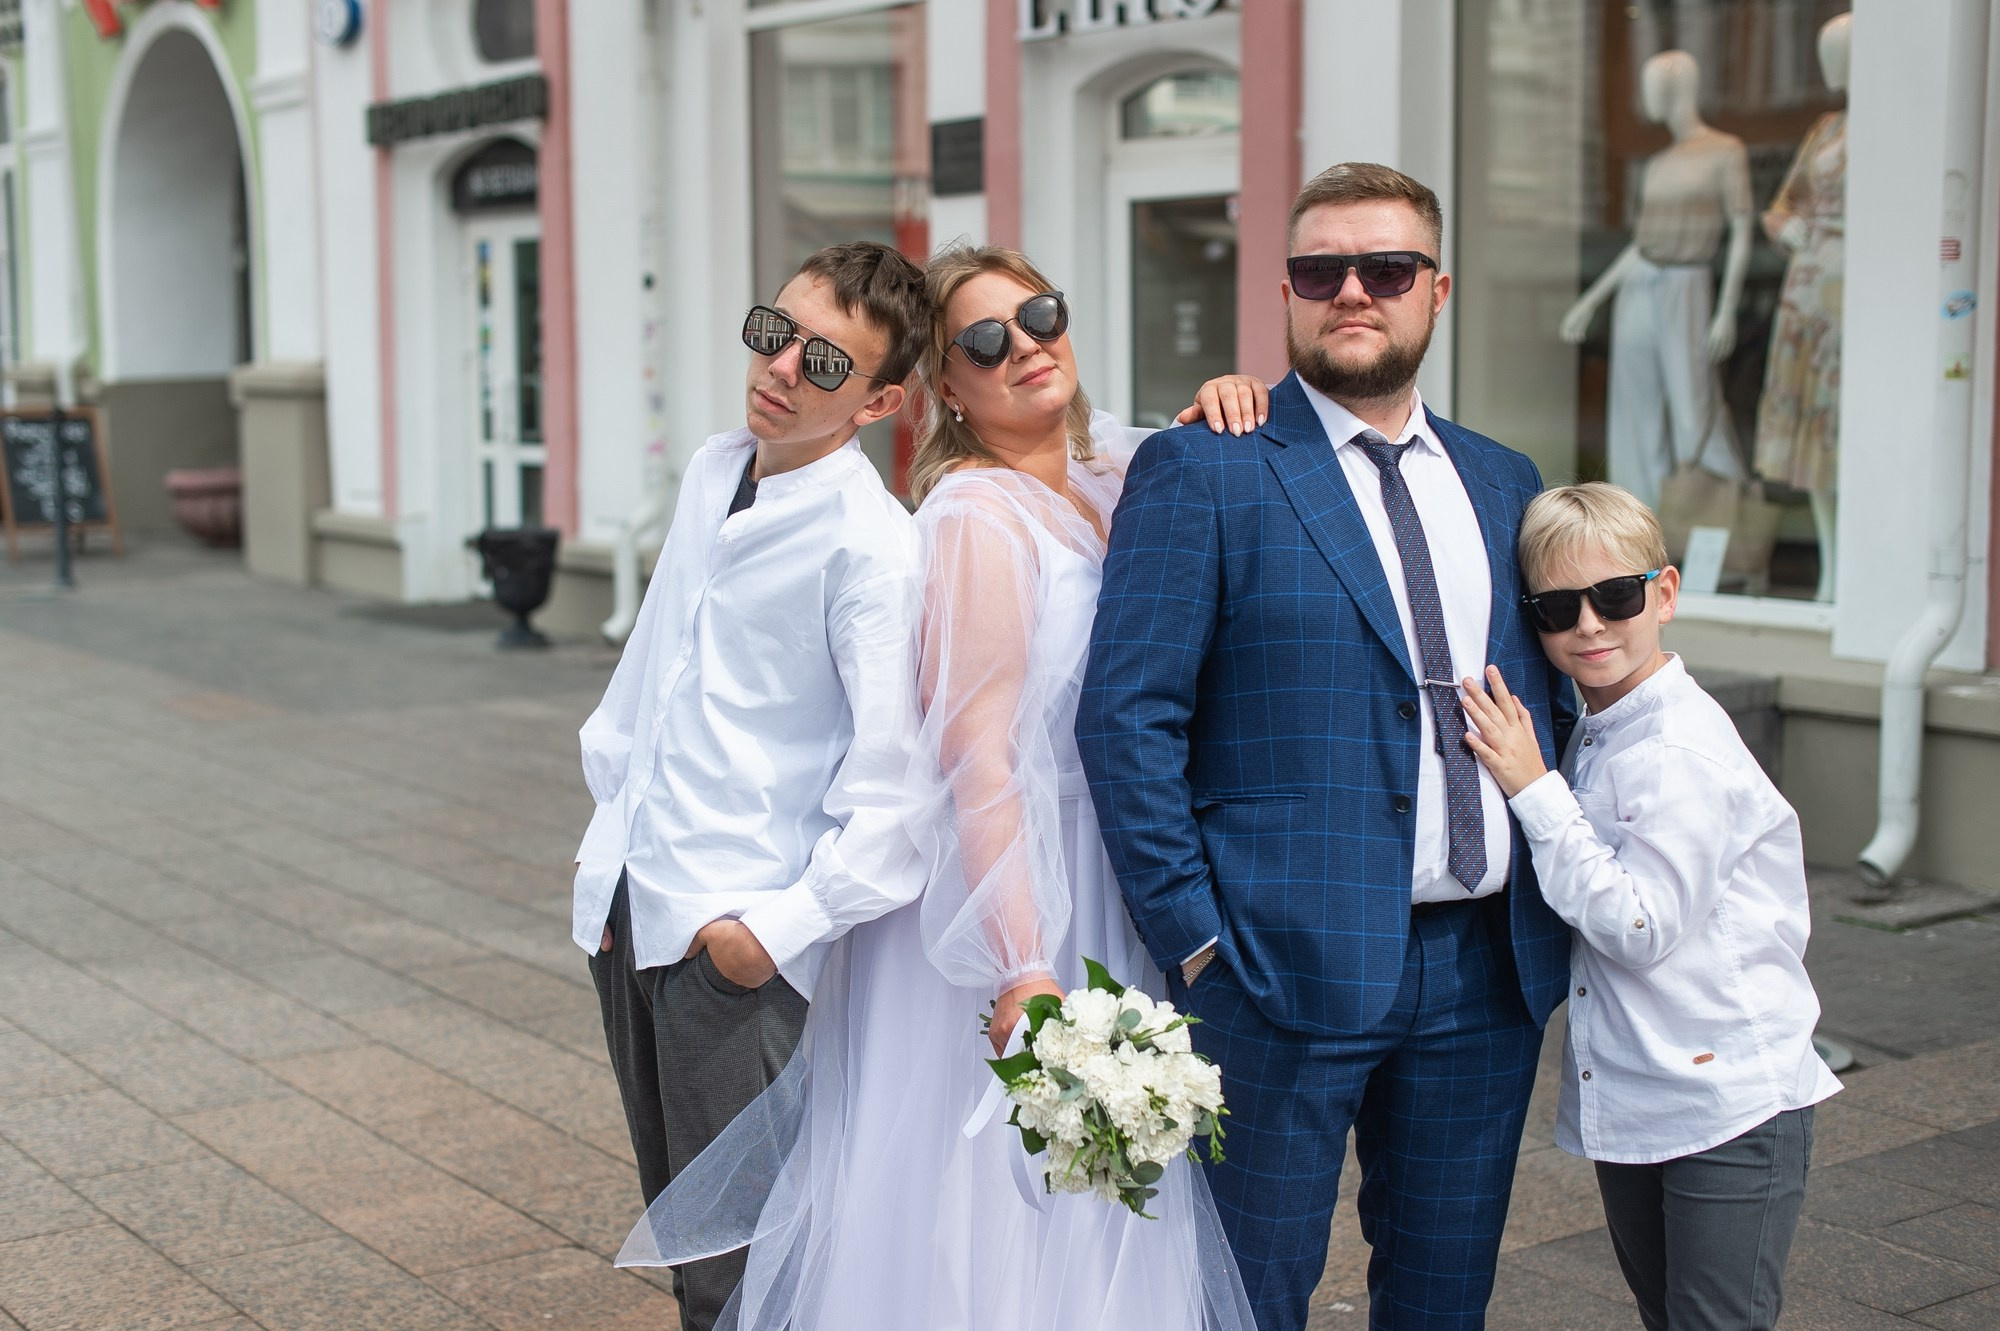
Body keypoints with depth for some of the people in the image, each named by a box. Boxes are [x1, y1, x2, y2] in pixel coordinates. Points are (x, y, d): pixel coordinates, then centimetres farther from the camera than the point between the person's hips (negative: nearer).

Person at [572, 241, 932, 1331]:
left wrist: (786, 925, -18)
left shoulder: (874, 548, -17)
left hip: (732, 935, -8)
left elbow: (892, 784, -19)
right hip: (628, 907, 8)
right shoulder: (711, 473, 7)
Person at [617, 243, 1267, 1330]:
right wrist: (1024, 977, -29)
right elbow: (976, 760, -23)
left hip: (1103, 902, 8)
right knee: (996, 1234, 2)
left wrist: (1218, 413, -2)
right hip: (1006, 903, -8)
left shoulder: (1106, 482, 6)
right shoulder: (978, 516, -17)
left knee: (1100, 1221, 18)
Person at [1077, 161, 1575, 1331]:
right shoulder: (1202, 473, -6)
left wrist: (1556, 904, 8)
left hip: (1490, 966, 5)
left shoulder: (1504, 482, 12)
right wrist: (1192, 937, -13)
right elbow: (1126, 717, -10)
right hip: (1295, 967, -5)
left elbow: (1550, 694, 17)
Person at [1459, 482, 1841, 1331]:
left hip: (1731, 1107, -9)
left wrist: (1534, 792, -21)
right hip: (1627, 1103, 9)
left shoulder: (1684, 752, -19)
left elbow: (1640, 927, -24)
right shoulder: (1587, 741, 7)